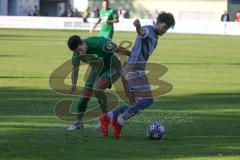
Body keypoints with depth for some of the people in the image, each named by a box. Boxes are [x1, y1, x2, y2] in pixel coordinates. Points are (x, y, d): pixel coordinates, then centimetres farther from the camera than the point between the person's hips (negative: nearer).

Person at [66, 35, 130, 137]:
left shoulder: (99, 44, -35)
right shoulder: (77, 53, -15)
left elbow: (118, 49, -22)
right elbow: (75, 69, 3)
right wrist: (74, 85, -9)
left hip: (112, 68, -6)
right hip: (97, 70, 6)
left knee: (97, 88, -28)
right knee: (86, 95, 4)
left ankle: (104, 116, -12)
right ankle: (78, 122, 22)